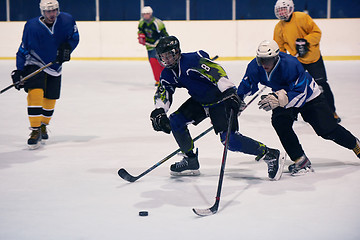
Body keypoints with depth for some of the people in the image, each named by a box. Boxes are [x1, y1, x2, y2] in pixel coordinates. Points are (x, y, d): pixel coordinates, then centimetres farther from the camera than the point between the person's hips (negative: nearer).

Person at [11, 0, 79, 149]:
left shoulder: (67, 20, -12)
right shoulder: (32, 26, -20)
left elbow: (74, 37, 5)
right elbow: (24, 49, -11)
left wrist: (67, 47, -16)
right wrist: (19, 71, -15)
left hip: (55, 66, 4)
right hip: (35, 65, -4)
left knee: (50, 98, 10)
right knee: (35, 93, -23)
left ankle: (43, 126, 37)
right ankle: (35, 131, -20)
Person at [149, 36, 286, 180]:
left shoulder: (192, 60, -24)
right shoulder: (167, 74, 3)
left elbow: (216, 71, -32)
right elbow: (162, 93, 6)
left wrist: (230, 93, -41)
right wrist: (159, 112, -14)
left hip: (220, 99, -9)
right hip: (200, 101, 9)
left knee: (230, 140, -21)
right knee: (174, 121, 1)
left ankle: (271, 155, -12)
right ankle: (191, 160, 14)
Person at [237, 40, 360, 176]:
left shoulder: (290, 65, -38)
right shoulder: (255, 67, -22)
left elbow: (301, 94, -39)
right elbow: (247, 86, -2)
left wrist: (279, 100, -52)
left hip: (308, 95, -4)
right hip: (283, 95, 5)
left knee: (328, 129, -5)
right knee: (279, 121, -25)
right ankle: (301, 161, -14)